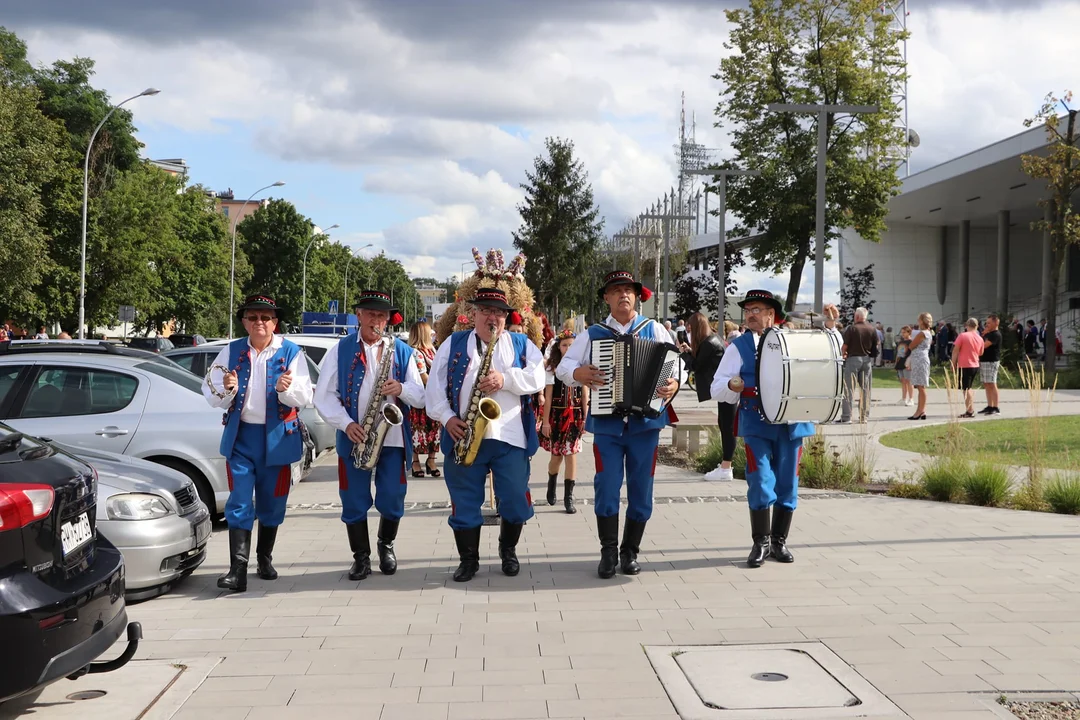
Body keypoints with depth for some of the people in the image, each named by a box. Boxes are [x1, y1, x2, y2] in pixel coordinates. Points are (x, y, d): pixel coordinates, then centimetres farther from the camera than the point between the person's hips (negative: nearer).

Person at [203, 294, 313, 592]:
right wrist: (226, 390, -19)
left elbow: (305, 398, -7)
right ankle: (238, 569, -9)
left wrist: (287, 389, -28)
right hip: (240, 436, 0)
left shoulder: (291, 352, -1)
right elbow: (211, 396, 2)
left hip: (277, 437, 0)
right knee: (239, 503, -6)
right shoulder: (231, 352, 3)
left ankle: (265, 559, 29)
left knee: (271, 503, 10)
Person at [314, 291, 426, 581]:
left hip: (394, 438, 1)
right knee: (354, 502, 3)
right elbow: (324, 396, 0)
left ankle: (386, 546, 29)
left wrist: (401, 389, -17)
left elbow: (420, 396, 4)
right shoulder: (341, 350, 3)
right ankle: (361, 557, 18)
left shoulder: (402, 351, 7)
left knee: (392, 501, 4)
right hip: (354, 438, -1)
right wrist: (346, 424, -13)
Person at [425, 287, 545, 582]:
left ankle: (508, 551, 23)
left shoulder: (522, 345, 11)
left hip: (510, 438, 0)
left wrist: (505, 378, -17)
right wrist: (447, 417, -8)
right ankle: (468, 558, 16)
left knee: (515, 499, 1)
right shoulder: (453, 344, 10)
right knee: (464, 502, 3)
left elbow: (537, 380, -2)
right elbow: (435, 385, 5)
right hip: (464, 436, 0)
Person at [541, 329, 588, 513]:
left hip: (575, 416, 1)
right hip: (556, 415, -1)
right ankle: (552, 483, 36)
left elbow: (585, 396, 5)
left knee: (571, 455, -2)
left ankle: (569, 497, 4)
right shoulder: (552, 368, 0)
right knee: (556, 455, 7)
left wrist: (586, 418, -1)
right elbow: (548, 397, -2)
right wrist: (545, 421, -6)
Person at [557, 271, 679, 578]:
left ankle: (630, 552, 18)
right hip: (606, 424, 0)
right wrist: (579, 373, -17)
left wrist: (674, 384, -20)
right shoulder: (593, 334, 7)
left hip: (645, 422, 0)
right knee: (607, 488, -4)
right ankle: (608, 553, 8)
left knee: (641, 490, 5)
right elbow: (563, 366, 5)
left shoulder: (655, 330, 6)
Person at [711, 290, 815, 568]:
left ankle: (779, 541, 20)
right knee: (761, 483, -8)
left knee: (787, 484, 6)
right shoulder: (739, 347, 7)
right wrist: (733, 385, -19)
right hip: (757, 426, -2)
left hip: (791, 424, 2)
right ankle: (761, 542, 5)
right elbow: (717, 389, 3)